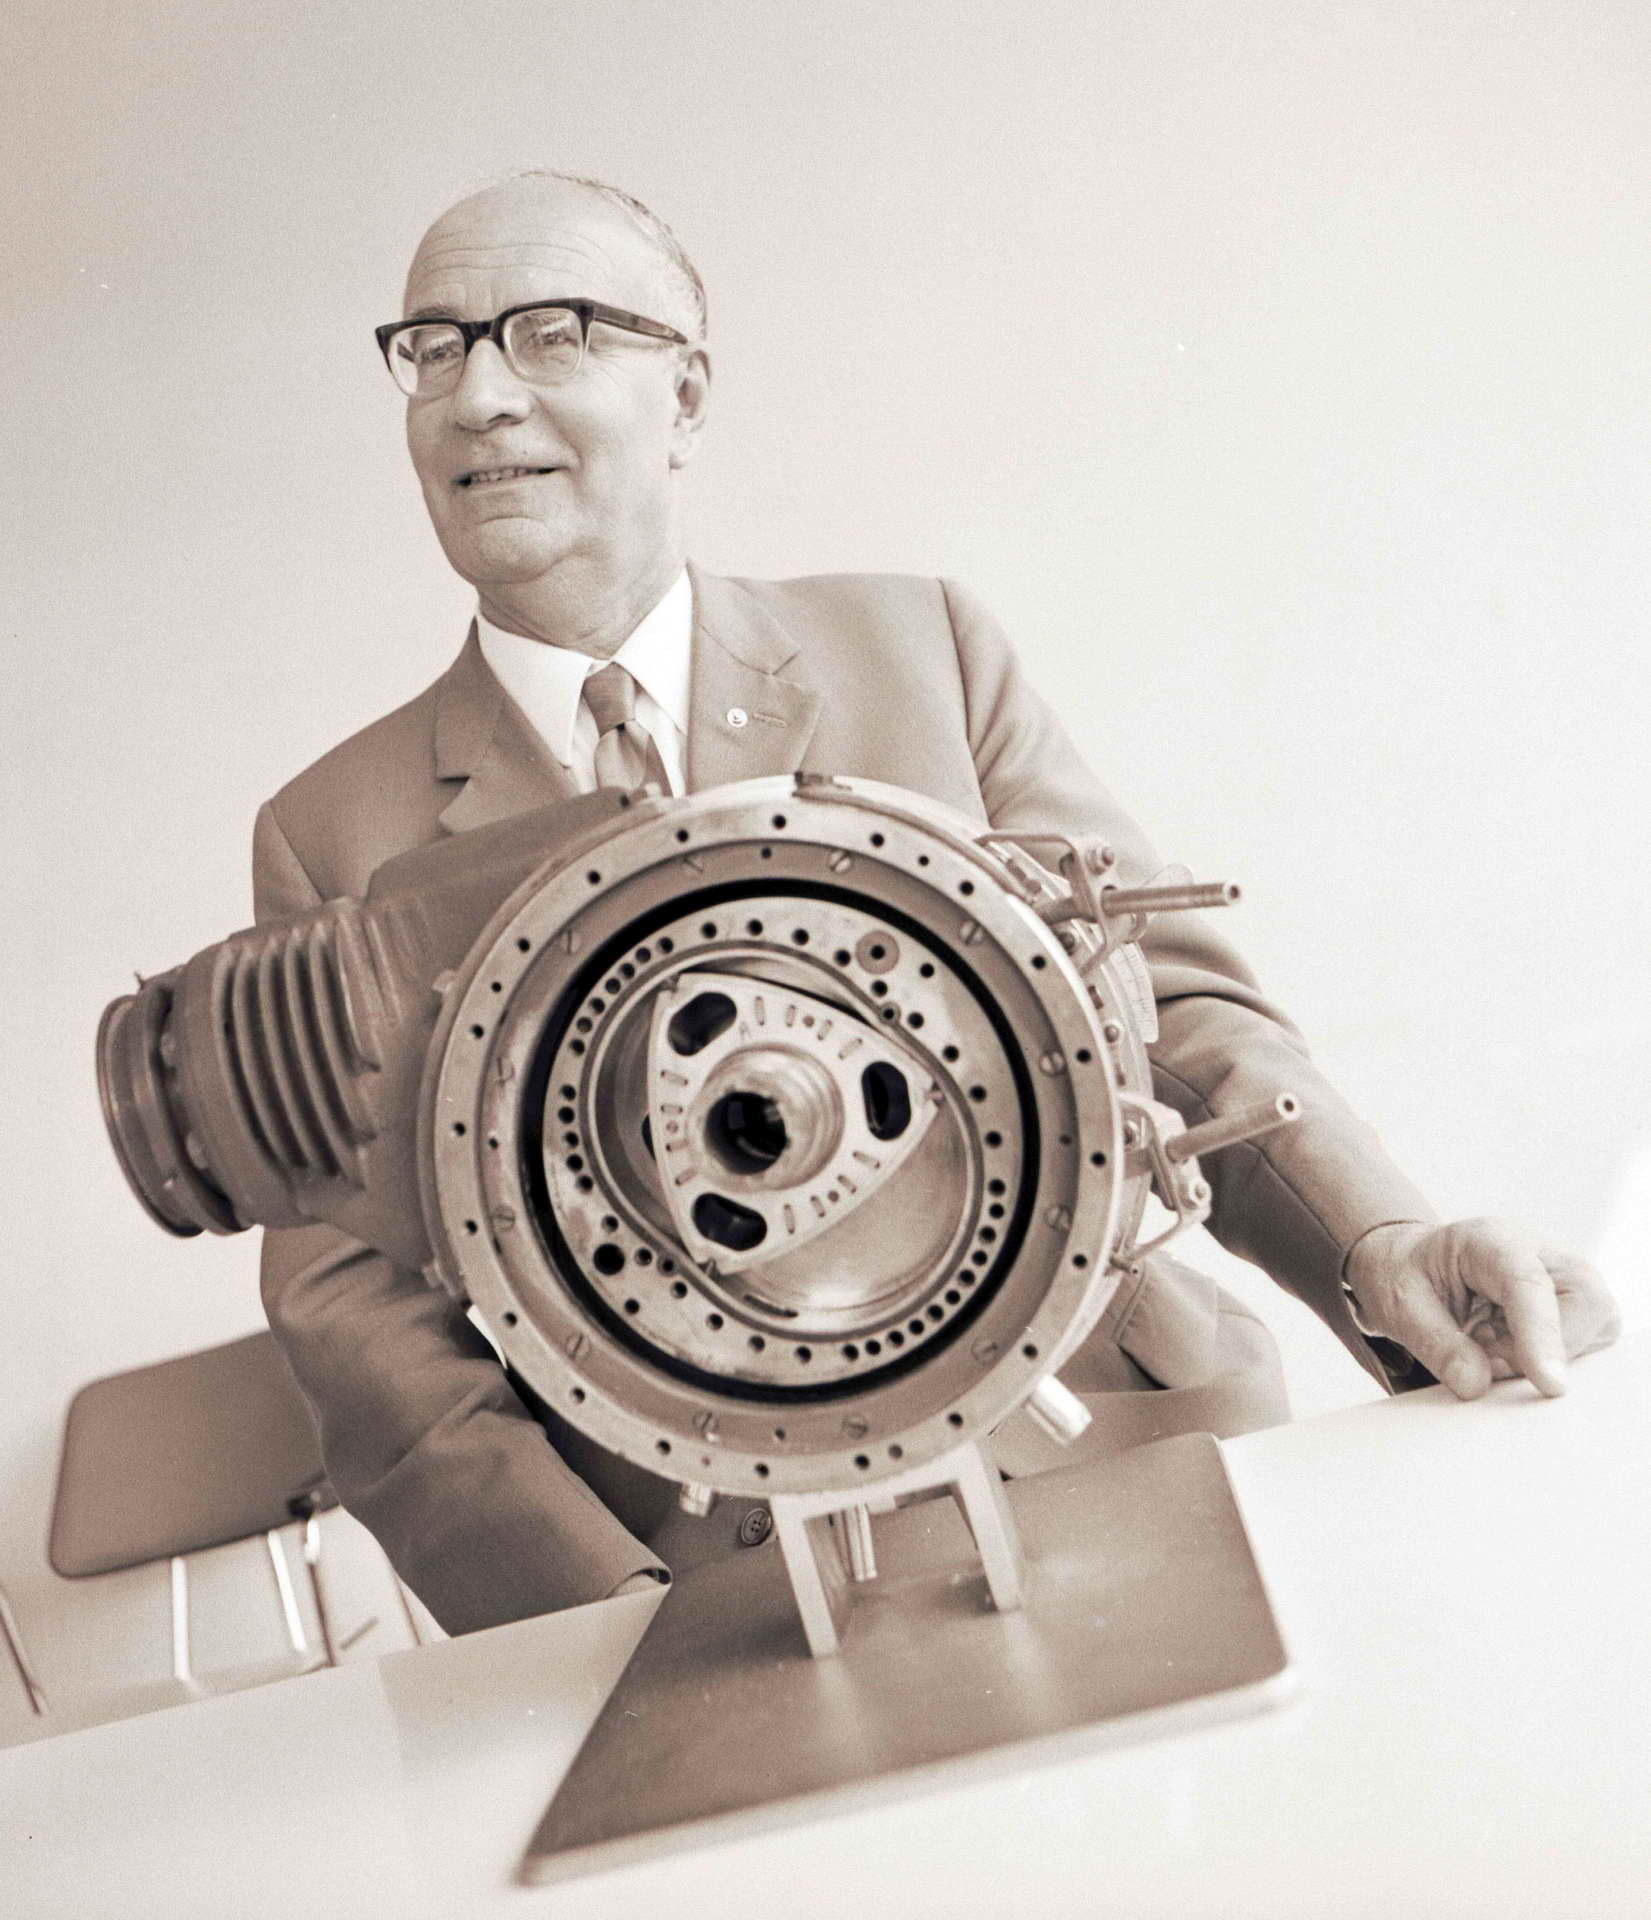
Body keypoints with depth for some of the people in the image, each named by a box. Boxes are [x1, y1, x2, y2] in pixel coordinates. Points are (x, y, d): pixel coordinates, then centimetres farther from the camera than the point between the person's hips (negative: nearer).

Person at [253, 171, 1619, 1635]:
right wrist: (621, 1628, -16)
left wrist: (1378, 1240, -16)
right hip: (720, 1605, 1)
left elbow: (1163, 1004, 4)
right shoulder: (331, 839, 4)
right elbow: (360, 1308, -1)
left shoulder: (927, 651, 6)